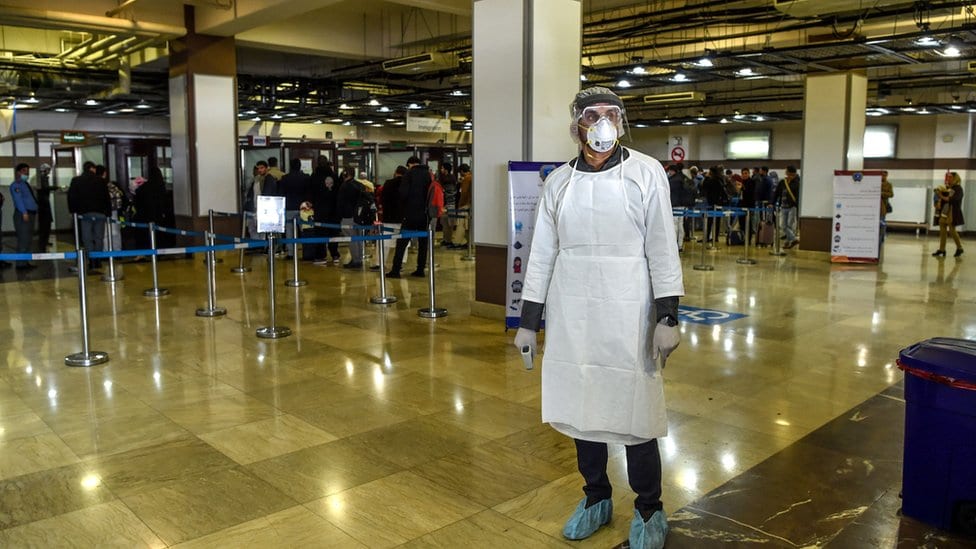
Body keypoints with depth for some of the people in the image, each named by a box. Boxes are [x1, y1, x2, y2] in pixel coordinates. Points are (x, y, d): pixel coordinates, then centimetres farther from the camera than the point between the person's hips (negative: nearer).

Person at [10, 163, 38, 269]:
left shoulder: (26, 184, 22)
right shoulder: (16, 185, -6)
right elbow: (18, 199, -17)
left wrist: (35, 212, 18)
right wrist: (24, 212, -25)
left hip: (30, 213, 9)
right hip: (22, 215, -9)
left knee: (28, 239, 12)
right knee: (23, 239, -11)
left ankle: (26, 261, 18)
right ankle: (21, 263, -10)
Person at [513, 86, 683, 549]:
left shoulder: (646, 173, -3)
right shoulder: (559, 180, 5)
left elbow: (661, 248, -4)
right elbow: (542, 253, 7)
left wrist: (667, 316, -10)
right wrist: (528, 320, 6)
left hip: (625, 311, -3)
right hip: (570, 311, 3)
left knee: (632, 410, 1)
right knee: (582, 406, 11)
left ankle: (649, 511, 21)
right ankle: (596, 498, 31)